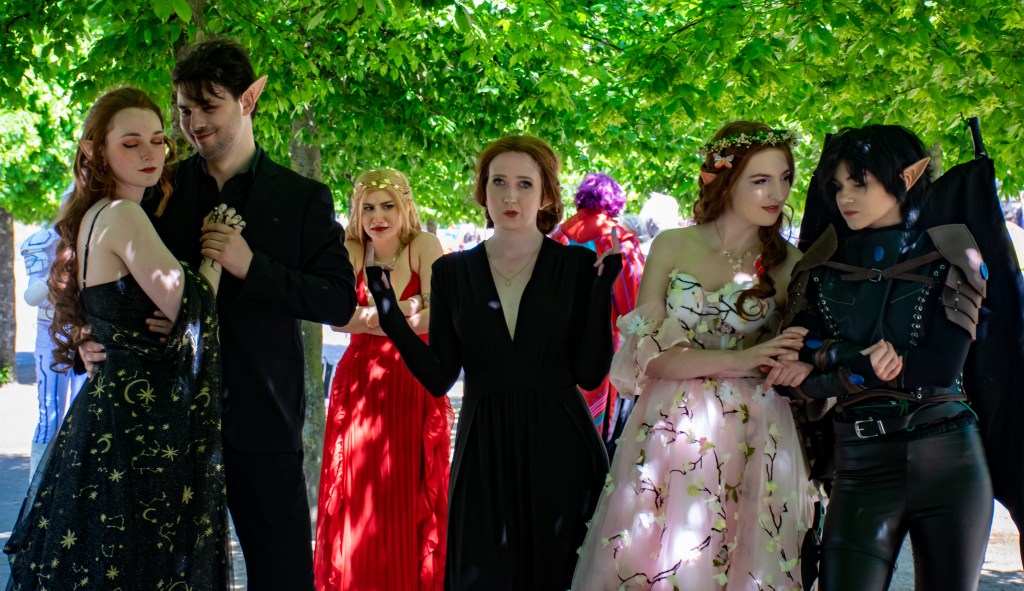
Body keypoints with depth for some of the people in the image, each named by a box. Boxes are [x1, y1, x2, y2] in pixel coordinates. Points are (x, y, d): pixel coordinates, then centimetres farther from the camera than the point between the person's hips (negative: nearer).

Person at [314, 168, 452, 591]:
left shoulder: (424, 246, -3)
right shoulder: (351, 252, 4)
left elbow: (438, 316, -14)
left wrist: (370, 318, -18)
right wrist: (399, 312, -21)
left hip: (415, 386, -2)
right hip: (359, 385, 2)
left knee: (411, 501, -1)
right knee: (358, 500, 3)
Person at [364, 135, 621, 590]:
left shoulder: (578, 266, 0)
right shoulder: (453, 271, 5)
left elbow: (590, 372, -6)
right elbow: (439, 377, 0)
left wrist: (602, 286, -13)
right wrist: (387, 306, -7)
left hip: (559, 449, -1)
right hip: (485, 452, 1)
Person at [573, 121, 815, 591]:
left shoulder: (788, 262, 5)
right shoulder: (672, 247, 2)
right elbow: (647, 354, -5)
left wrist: (797, 365, -17)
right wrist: (739, 360, -17)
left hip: (752, 444, 1)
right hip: (669, 434, 0)